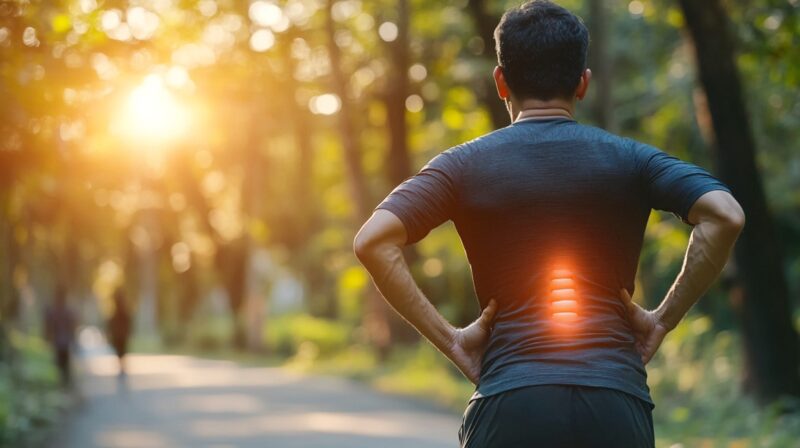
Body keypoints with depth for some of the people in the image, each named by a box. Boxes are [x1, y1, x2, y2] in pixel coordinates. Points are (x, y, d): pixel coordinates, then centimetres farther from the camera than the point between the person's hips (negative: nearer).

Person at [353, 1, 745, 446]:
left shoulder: (467, 164, 7)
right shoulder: (630, 159, 8)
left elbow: (374, 241, -6)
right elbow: (724, 216, -7)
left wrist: (448, 336, -1)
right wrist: (664, 318, 2)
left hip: (509, 401, -1)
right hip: (617, 401, 1)